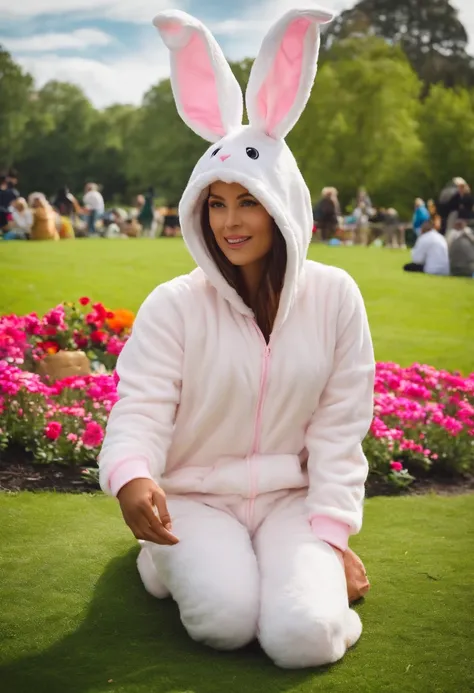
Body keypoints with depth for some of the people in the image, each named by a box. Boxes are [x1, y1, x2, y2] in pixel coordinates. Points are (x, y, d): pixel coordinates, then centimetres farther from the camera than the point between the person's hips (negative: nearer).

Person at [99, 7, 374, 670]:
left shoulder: (334, 298, -3)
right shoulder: (174, 305, -8)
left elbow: (340, 428, -1)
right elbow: (141, 408, -14)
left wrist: (331, 535, -7)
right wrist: (131, 474, -37)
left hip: (291, 499, 1)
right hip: (194, 497, 0)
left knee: (305, 637, -23)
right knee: (225, 621, -26)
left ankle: (311, 568, 14)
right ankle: (170, 555, 10)